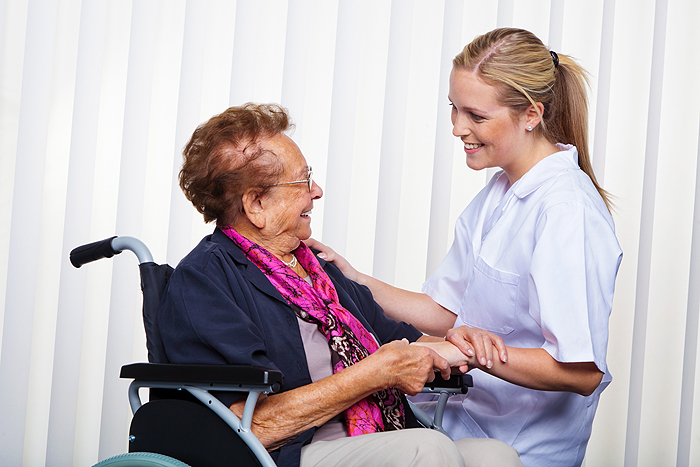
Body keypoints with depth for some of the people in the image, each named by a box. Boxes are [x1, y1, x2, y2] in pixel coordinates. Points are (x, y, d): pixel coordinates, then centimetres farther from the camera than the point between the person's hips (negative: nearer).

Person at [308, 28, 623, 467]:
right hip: (467, 423, 8)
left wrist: (474, 351, -30)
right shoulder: (498, 193, 11)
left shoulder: (568, 212, -19)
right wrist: (354, 281, 4)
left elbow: (583, 373, -22)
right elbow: (447, 311, 13)